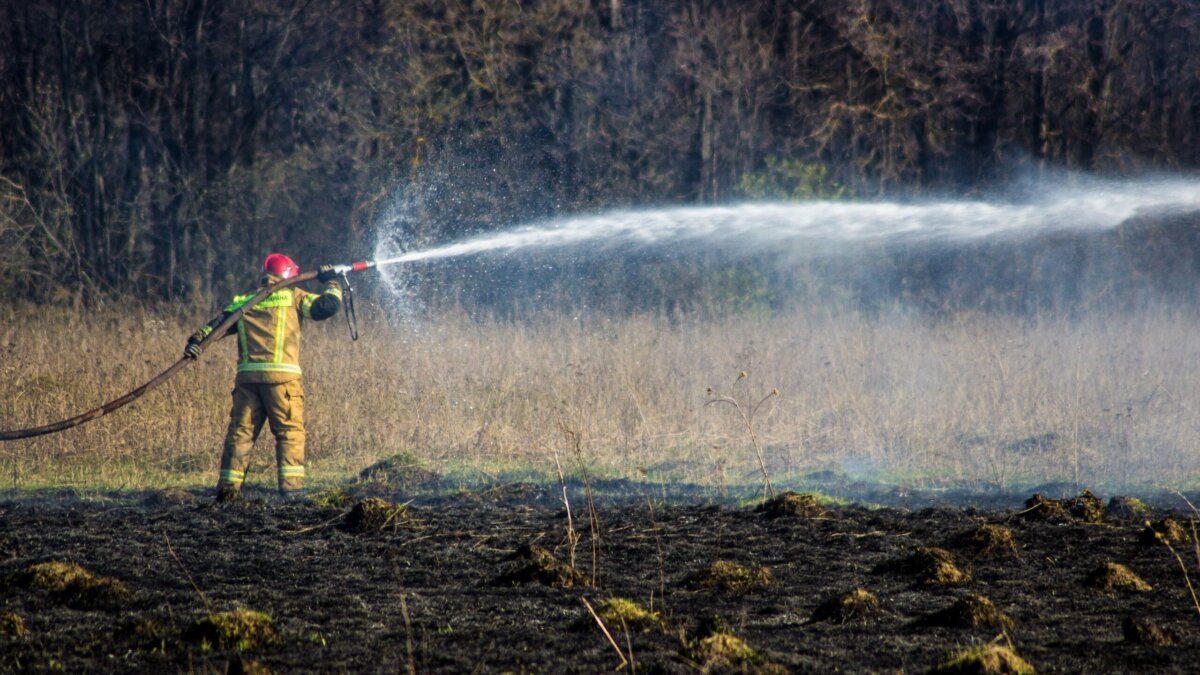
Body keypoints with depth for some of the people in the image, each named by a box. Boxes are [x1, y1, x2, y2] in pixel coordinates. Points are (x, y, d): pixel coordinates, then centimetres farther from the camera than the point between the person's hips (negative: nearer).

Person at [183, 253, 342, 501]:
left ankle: (229, 486, 1)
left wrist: (195, 341, -1)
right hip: (281, 375, -4)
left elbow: (217, 324, 8)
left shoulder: (242, 302, 18)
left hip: (247, 376, 4)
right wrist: (331, 283, 21)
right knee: (290, 430, 1)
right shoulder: (293, 297, 7)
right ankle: (291, 484, -9)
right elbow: (328, 305, 4)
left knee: (240, 430, 7)